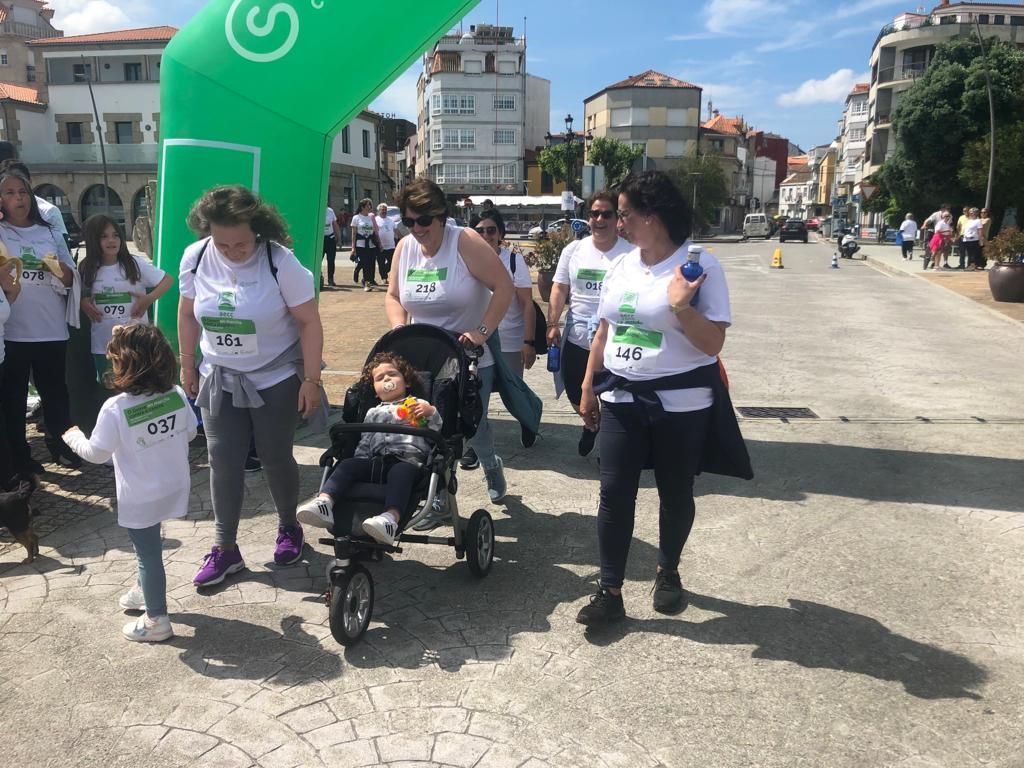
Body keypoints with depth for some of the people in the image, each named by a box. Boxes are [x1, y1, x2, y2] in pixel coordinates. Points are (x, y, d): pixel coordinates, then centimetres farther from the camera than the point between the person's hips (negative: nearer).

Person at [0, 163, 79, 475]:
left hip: (52, 329, 2)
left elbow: (71, 281, 8)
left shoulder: (50, 233, 8)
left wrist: (60, 268, -13)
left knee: (55, 390, 15)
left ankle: (60, 446, 31)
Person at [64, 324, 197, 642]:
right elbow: (190, 433, 4)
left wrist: (74, 437, 6)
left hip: (140, 498, -6)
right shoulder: (177, 395, -9)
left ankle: (156, 620, 20)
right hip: (173, 488, 6)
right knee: (148, 547, 28)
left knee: (148, 553, 8)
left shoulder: (115, 409, -23)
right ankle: (146, 590, 47)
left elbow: (96, 453, -14)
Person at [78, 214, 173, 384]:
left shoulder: (135, 264, -8)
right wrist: (83, 302, -5)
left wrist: (149, 299, -15)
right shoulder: (87, 269, 1)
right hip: (102, 344, 3)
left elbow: (168, 280, -3)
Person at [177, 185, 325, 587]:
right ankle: (225, 549, 18)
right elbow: (187, 315, 6)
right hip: (220, 379, 3)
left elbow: (309, 323, -14)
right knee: (223, 464, 5)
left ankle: (288, 527, 32)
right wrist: (187, 367, 11)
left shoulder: (280, 262, -20)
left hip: (276, 379, -3)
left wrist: (311, 379, -15)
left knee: (275, 459, 7)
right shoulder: (195, 258, -8)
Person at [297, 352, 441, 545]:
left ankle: (391, 517, -63)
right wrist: (359, 464, 14)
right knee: (348, 464, -22)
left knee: (401, 472, -38)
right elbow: (364, 445, 31)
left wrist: (431, 412, -5)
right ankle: (323, 502, -43)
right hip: (377, 461, 4)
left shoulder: (419, 405, 24)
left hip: (409, 459, -4)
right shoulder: (374, 413, 35)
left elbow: (437, 429, 13)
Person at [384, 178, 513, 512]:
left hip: (470, 359, -4)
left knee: (473, 426, 3)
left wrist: (482, 331, -22)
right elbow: (393, 296, 10)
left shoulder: (465, 243, -15)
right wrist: (400, 330, -7)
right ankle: (438, 500, 20)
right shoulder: (404, 248, 1)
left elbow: (504, 287, -17)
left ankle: (490, 465, 38)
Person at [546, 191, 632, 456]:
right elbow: (560, 289, 5)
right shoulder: (573, 250, 4)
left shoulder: (630, 253, -5)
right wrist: (552, 325, -3)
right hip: (576, 339, 4)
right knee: (575, 393, 18)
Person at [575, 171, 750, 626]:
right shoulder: (621, 266, 7)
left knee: (675, 494, 12)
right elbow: (604, 332, 14)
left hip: (679, 404, -4)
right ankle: (610, 592, 11)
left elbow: (713, 344, -14)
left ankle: (668, 572, 35)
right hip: (621, 400, 5)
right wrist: (588, 388, 14)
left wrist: (681, 307, -29)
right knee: (614, 494, 1)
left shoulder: (700, 265, -11)